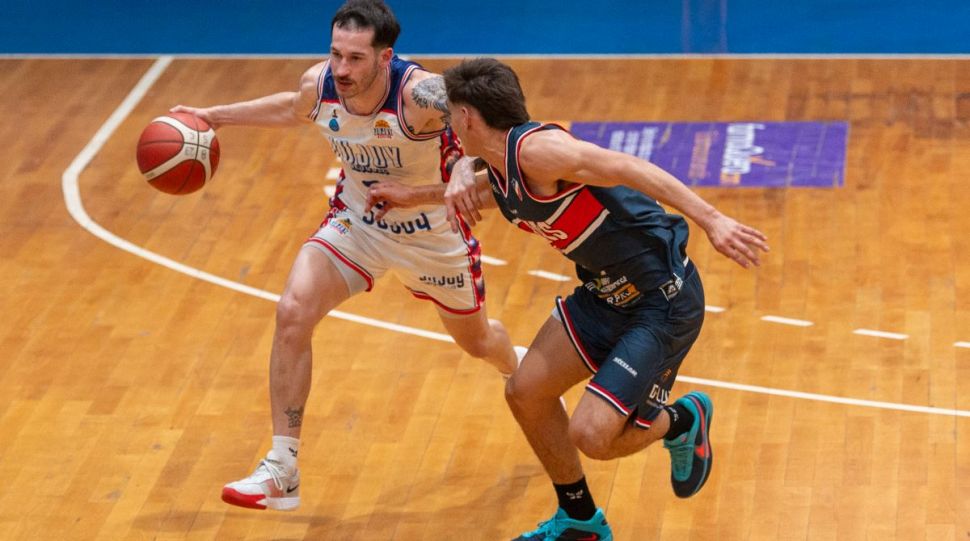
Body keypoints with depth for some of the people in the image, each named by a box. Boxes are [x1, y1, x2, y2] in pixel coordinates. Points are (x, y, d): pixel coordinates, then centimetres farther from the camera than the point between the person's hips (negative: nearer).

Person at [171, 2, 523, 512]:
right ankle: (281, 473, -13)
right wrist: (215, 116, 7)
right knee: (292, 312, -21)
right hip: (355, 221, 3)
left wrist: (413, 194, -48)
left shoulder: (421, 94, -36)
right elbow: (293, 109, 8)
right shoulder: (319, 84, -19)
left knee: (477, 341, 19)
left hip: (431, 231, -3)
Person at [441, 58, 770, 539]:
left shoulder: (535, 148, -22)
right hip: (605, 291, 10)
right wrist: (462, 182, 5)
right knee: (526, 393, 10)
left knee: (591, 435, -15)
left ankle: (682, 421, 18)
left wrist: (712, 221, -34)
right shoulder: (496, 175, 6)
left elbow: (632, 169, -28)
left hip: (663, 300, -10)